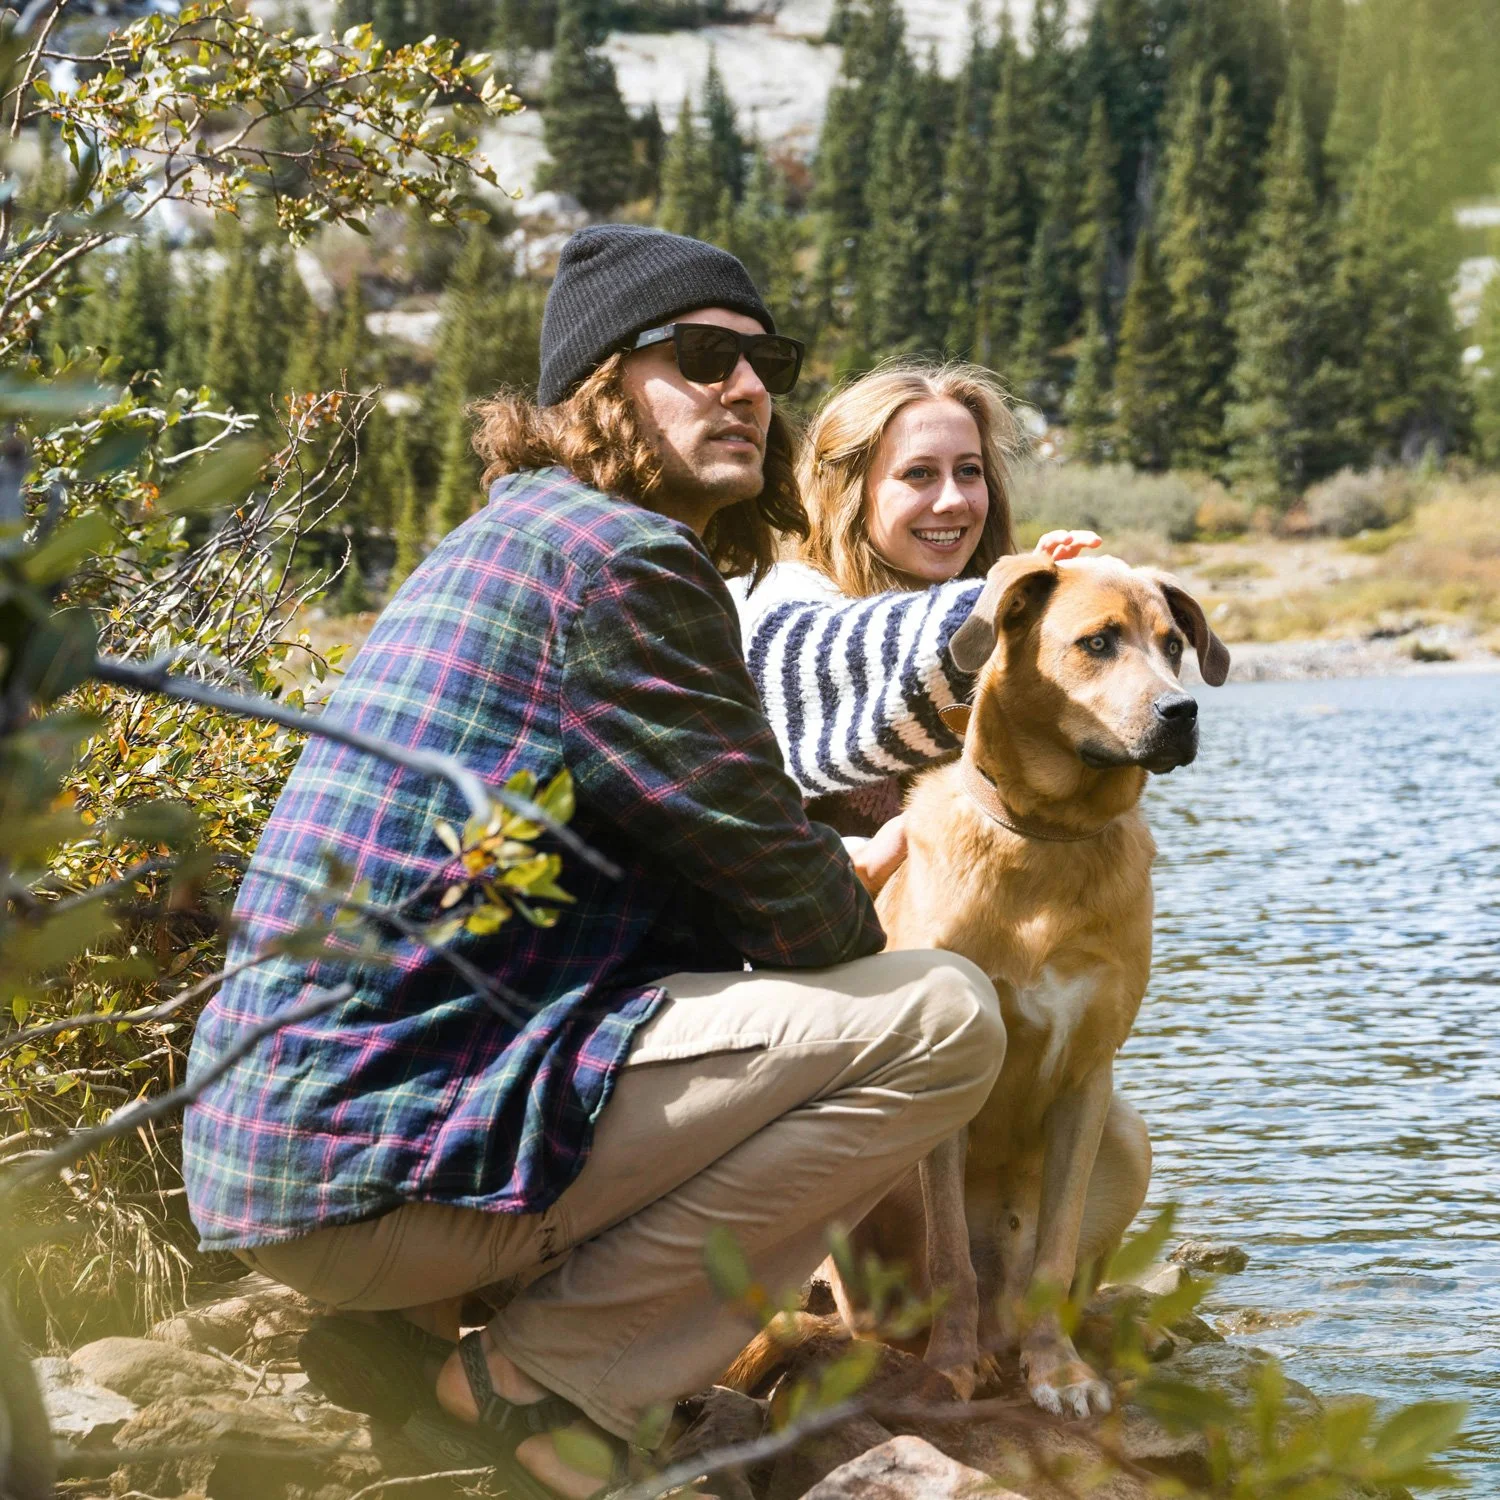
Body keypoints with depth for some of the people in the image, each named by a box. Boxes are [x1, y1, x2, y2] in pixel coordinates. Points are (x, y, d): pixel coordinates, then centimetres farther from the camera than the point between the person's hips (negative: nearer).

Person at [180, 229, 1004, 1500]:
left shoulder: (519, 539, 22)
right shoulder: (619, 554, -11)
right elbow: (779, 887, -8)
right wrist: (873, 962, 13)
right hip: (385, 1147, -10)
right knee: (943, 1019, -11)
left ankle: (417, 1323, 12)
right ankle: (530, 1373, -7)